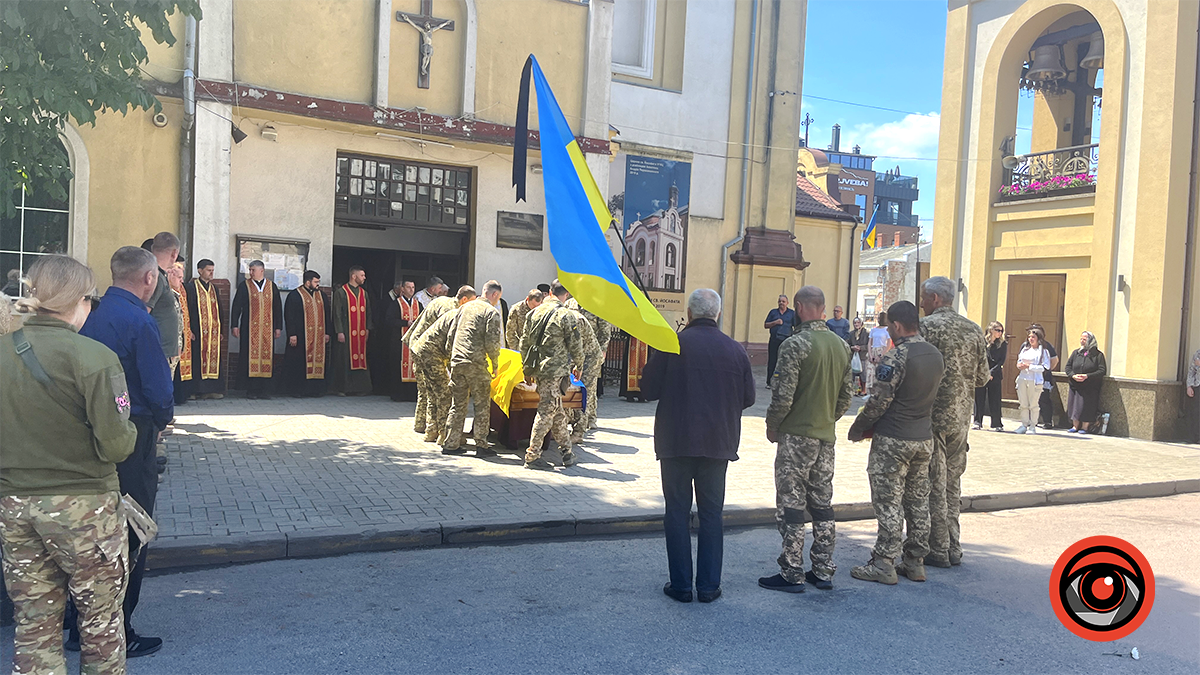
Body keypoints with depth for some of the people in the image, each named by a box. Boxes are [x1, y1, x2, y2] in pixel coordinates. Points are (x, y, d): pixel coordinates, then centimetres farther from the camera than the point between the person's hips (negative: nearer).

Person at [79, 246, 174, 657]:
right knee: (130, 538, 5)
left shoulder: (94, 316, 5)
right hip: (132, 439, -8)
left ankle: (85, 625, 30)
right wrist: (163, 419, 1)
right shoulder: (139, 322, -18)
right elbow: (160, 389, -20)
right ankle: (117, 635, 14)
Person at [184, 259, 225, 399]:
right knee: (199, 360, -6)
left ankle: (213, 389, 6)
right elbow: (187, 309, -7)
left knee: (214, 358, 3)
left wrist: (220, 330, 14)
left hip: (214, 331, 6)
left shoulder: (214, 289, 18)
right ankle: (200, 390, -2)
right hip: (198, 331, -6)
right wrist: (189, 330, -14)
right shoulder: (191, 287, -1)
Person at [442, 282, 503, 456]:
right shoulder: (491, 312, -4)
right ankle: (481, 445, 8)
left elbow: (451, 334, 16)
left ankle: (450, 444, 14)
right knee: (482, 406, 5)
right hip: (476, 363, -6)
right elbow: (492, 342, -12)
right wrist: (495, 363, 1)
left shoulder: (465, 307, 15)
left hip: (456, 362, 6)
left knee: (458, 404, 12)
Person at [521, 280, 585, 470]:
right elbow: (575, 346, -6)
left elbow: (525, 343, 13)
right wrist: (578, 362, 15)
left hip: (538, 368, 7)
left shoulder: (535, 313, 9)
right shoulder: (566, 316, -10)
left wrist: (527, 369, 22)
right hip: (555, 370, -7)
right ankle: (532, 457, -1)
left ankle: (567, 452, 22)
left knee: (558, 412, 15)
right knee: (546, 412, -3)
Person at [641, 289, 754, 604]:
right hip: (718, 444, 2)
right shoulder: (736, 350, -1)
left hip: (676, 440, -2)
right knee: (711, 513, 12)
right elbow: (748, 397, 5)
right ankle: (709, 585, 15)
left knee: (677, 512, 8)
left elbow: (649, 389, -5)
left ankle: (681, 585, 11)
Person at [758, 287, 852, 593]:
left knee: (791, 506, 0)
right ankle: (823, 571, 21)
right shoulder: (842, 345, 6)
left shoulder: (795, 344, -15)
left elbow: (783, 396, -17)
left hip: (796, 436, -7)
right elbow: (846, 396, 11)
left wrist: (772, 426, -1)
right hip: (827, 437, 7)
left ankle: (792, 574, 6)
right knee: (822, 504, 14)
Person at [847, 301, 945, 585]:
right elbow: (934, 396, 15)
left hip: (893, 441, -8)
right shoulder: (936, 355, 8)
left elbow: (879, 400, -17)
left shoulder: (895, 357, -18)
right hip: (924, 438, 8)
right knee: (918, 501, 13)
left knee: (888, 502, -2)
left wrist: (857, 428, -2)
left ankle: (883, 564, 3)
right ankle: (915, 562, 21)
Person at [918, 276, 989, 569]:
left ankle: (938, 550, 8)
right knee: (952, 484, 16)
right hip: (961, 417, 6)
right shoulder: (974, 329, 7)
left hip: (933, 416, -6)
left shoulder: (927, 326, -12)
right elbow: (982, 378, 9)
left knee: (934, 485, 2)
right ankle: (953, 547, 21)